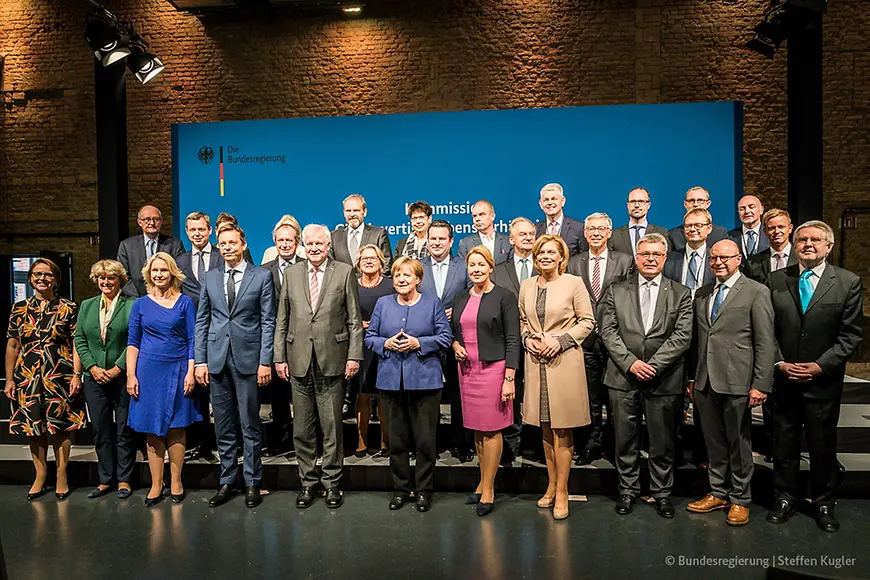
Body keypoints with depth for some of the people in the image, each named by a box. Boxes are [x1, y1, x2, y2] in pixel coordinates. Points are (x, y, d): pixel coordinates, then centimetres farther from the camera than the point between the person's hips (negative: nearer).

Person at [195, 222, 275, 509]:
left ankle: (252, 483, 16)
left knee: (250, 424, 4)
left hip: (248, 357, -3)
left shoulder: (262, 276, 0)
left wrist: (265, 361, -8)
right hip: (217, 359, 3)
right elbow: (202, 320, 10)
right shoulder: (210, 277, 10)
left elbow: (268, 321, -2)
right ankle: (227, 481, 23)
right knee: (223, 425, 10)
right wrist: (200, 360, 3)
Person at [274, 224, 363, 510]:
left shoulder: (344, 273, 1)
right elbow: (282, 321, 10)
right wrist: (279, 357, 5)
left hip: (332, 361, -2)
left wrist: (354, 356, -6)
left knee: (332, 427, 5)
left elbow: (354, 320, 0)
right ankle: (307, 481, 25)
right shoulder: (292, 274, 9)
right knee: (302, 428, 10)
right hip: (299, 361, 3)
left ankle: (332, 482, 21)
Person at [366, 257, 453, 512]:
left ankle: (424, 490, 18)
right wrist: (386, 343, -9)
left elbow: (445, 337, 0)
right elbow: (370, 337, 11)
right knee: (397, 438, 9)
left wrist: (418, 343, -13)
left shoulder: (432, 302, 3)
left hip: (425, 380, -2)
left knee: (425, 439, 3)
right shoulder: (383, 303, 10)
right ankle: (400, 488, 24)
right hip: (391, 379, 2)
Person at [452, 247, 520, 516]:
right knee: (477, 429, 11)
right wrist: (455, 345, -2)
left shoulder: (504, 297, -5)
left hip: (493, 368, -5)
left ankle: (488, 489, 12)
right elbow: (453, 332, 21)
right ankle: (483, 482, 24)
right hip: (467, 369, 5)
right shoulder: (461, 299, 10)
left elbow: (513, 339, -8)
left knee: (492, 430, 0)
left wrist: (509, 378, -14)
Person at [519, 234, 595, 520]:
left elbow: (587, 321, -2)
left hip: (564, 362, -4)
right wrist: (527, 338, -2)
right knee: (545, 427, 12)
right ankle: (552, 484, 25)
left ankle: (562, 491, 12)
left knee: (562, 429, 1)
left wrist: (560, 340, -13)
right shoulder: (526, 285, 9)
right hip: (536, 362, 4)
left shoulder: (574, 283, -4)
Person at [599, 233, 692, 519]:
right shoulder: (616, 291, 7)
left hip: (664, 378, 0)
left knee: (663, 442, 9)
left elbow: (682, 336, -3)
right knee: (625, 439, 9)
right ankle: (628, 490, 25)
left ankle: (662, 493, 26)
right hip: (623, 377, 1)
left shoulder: (681, 294, 5)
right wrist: (631, 362, -11)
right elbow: (608, 331, 0)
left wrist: (653, 365, -13)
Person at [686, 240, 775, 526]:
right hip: (705, 382, 5)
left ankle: (740, 500, 21)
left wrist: (761, 385, -12)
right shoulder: (702, 294, 14)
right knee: (714, 443, 14)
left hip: (737, 383, -5)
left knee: (739, 444, 7)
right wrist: (692, 378, 12)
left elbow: (765, 344, -8)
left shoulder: (756, 292, -3)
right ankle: (718, 493, 27)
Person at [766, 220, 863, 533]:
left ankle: (824, 503, 28)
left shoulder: (848, 282, -2)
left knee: (823, 445, 11)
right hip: (783, 378, 1)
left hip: (824, 380, -1)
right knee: (784, 443, 11)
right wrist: (779, 363, -8)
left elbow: (851, 334, -4)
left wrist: (820, 366, -13)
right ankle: (785, 498, 27)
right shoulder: (775, 280, 2)